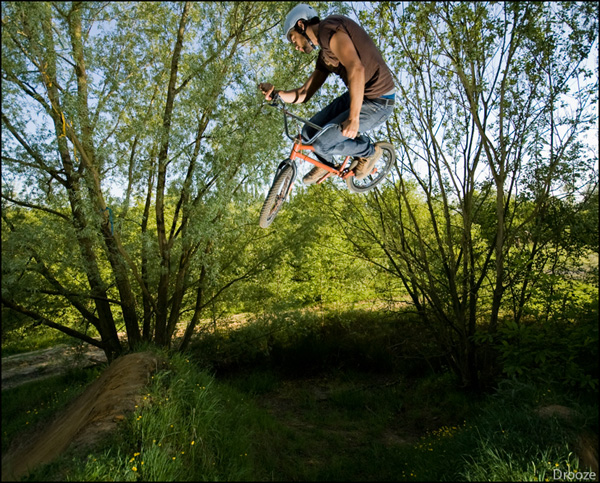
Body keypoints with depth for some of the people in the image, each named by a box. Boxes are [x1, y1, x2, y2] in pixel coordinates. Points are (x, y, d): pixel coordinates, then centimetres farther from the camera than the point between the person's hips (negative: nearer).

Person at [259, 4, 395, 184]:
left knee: (322, 143, -14)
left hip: (377, 102, -9)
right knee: (309, 132, 4)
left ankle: (369, 152, 11)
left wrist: (353, 118, -30)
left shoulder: (328, 27, -14)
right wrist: (277, 93, -2)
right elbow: (303, 94, 16)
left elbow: (356, 68, -28)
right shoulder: (324, 55, 15)